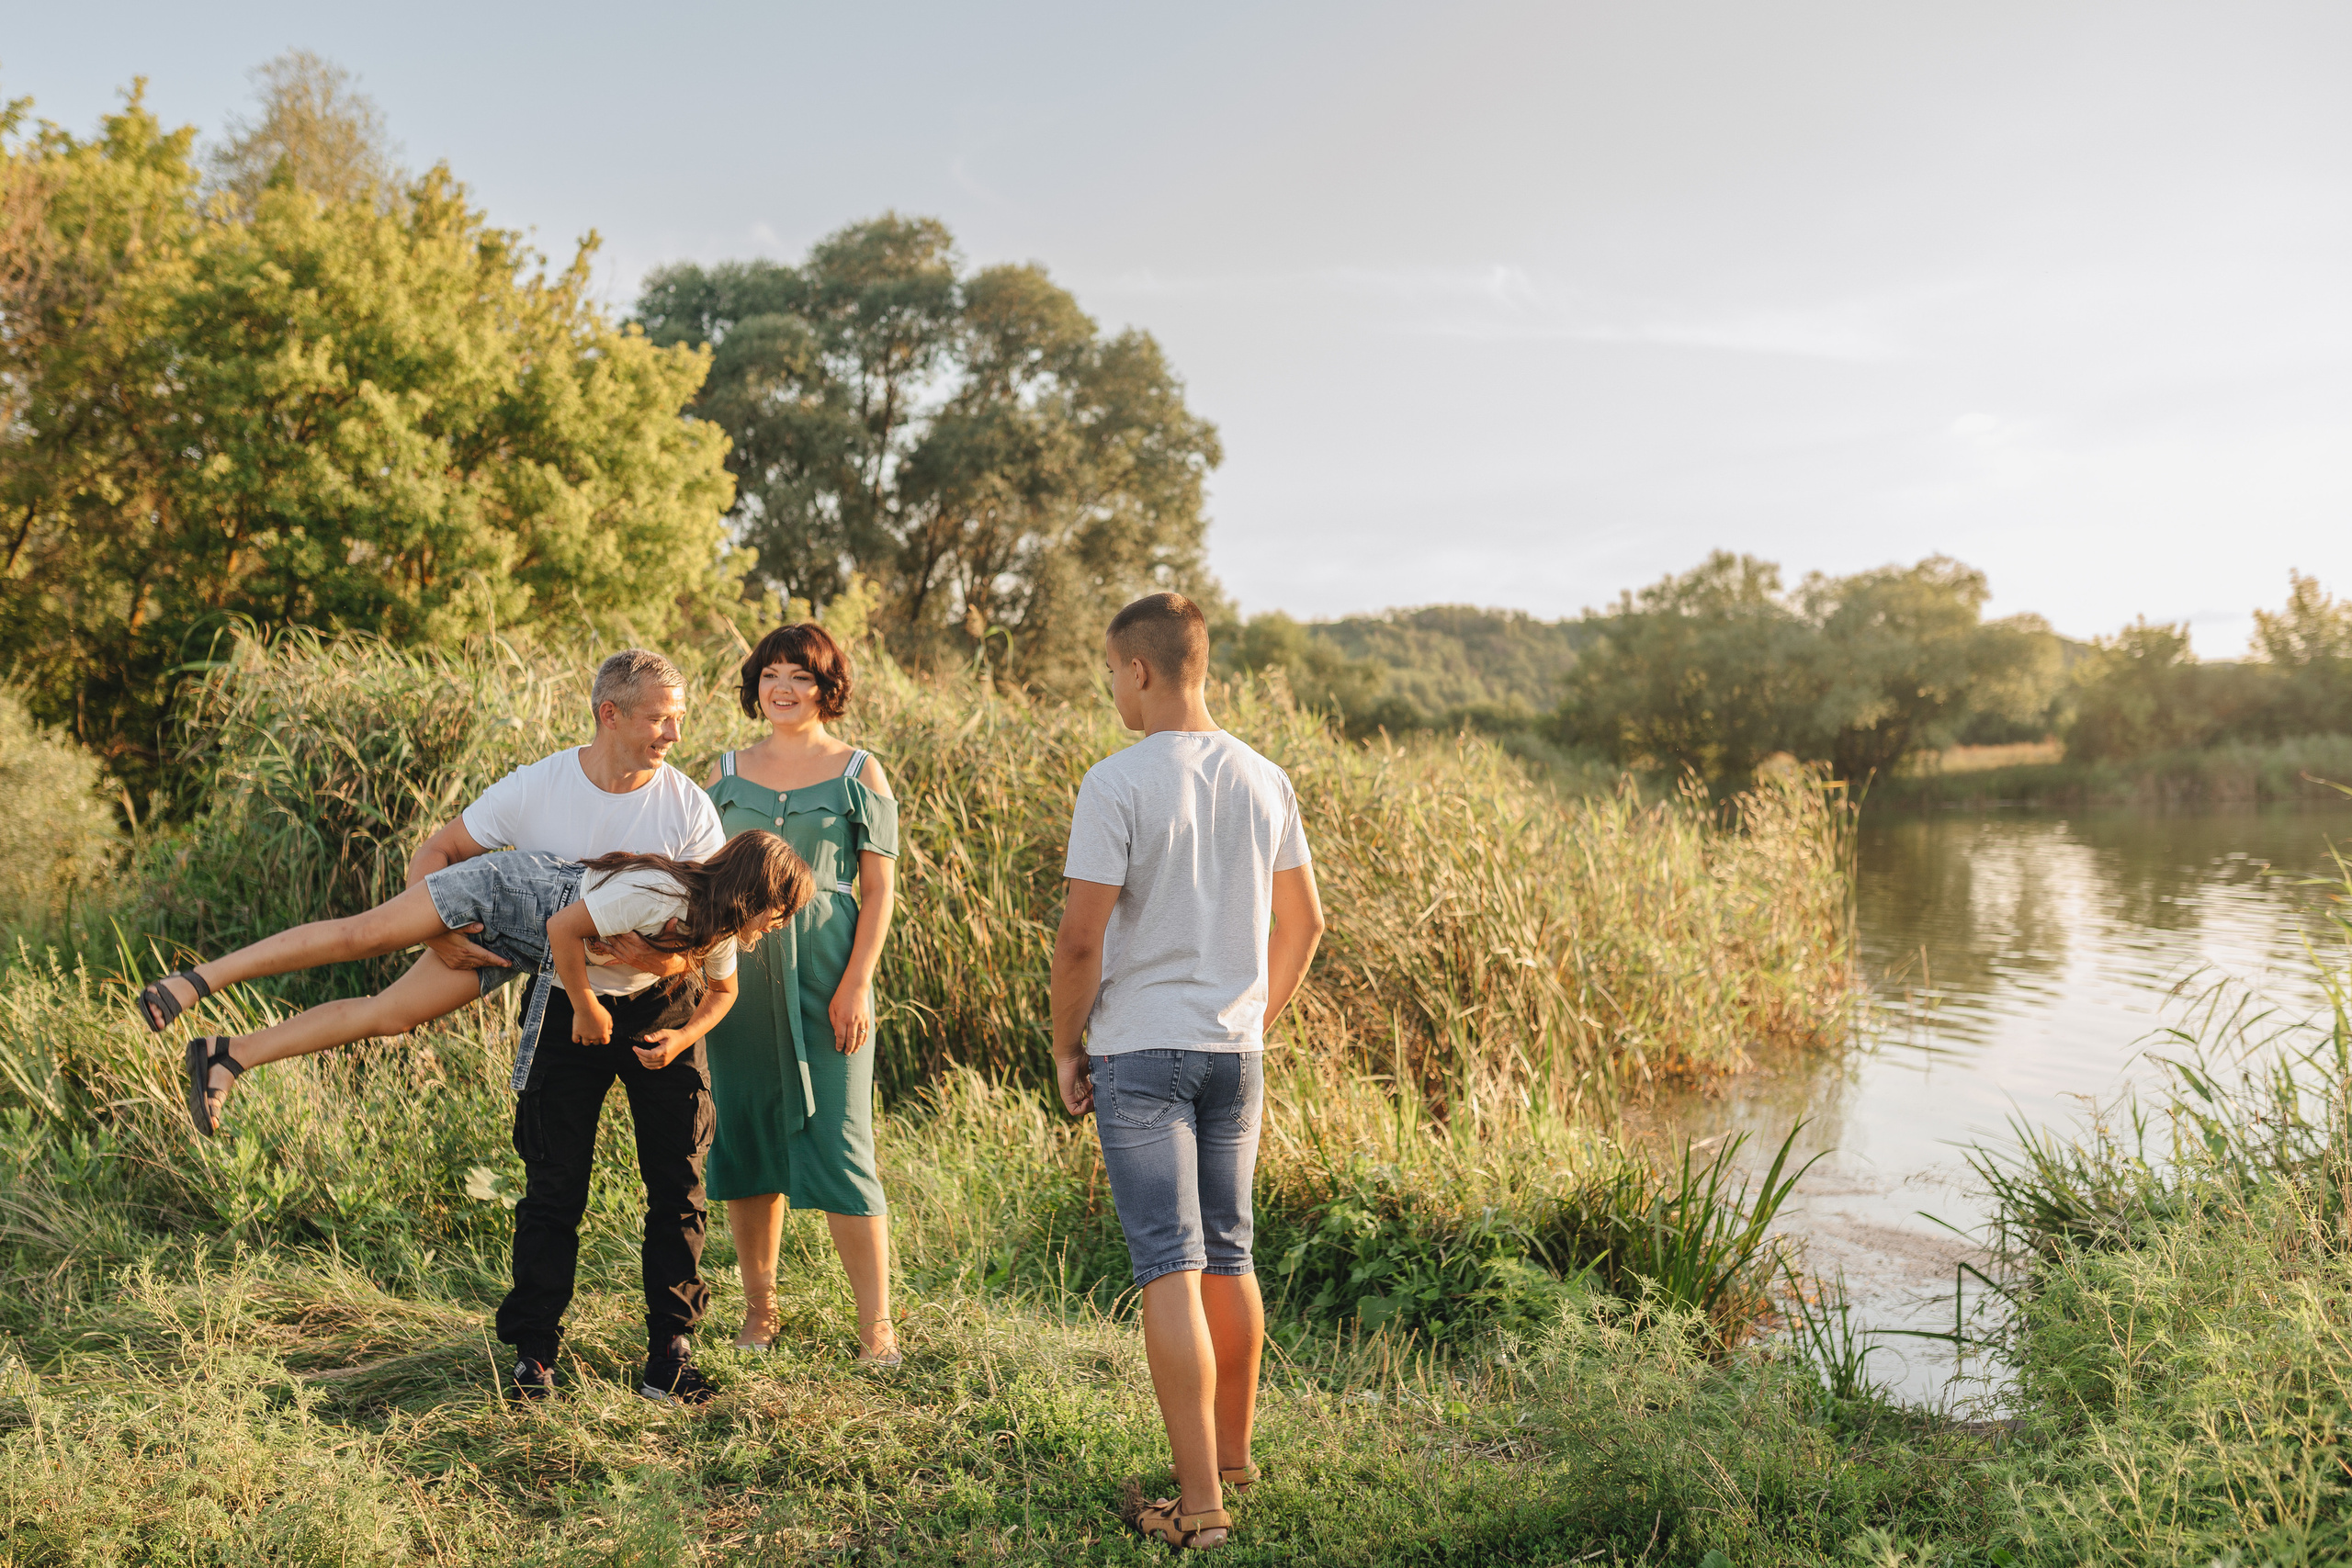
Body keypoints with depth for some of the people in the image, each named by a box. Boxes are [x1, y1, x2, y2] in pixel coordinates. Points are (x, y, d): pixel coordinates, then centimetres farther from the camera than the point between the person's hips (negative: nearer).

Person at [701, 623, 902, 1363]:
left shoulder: (858, 773, 3)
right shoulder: (728, 772, 11)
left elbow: (877, 891, 1)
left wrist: (857, 983, -8)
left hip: (823, 973, -3)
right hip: (738, 973, 3)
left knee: (838, 1143, -5)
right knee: (746, 1137, 9)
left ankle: (876, 1324, 3)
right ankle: (758, 1305, 24)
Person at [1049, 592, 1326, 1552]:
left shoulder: (1116, 784, -13)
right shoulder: (1264, 781, 5)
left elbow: (1081, 940, -14)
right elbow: (1303, 922, 12)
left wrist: (1066, 1048, -1)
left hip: (1140, 1050, -6)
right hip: (1235, 1052, 6)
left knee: (1169, 1271, -2)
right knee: (1229, 1258, 17)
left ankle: (1199, 1504, 1)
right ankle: (1235, 1455, 33)